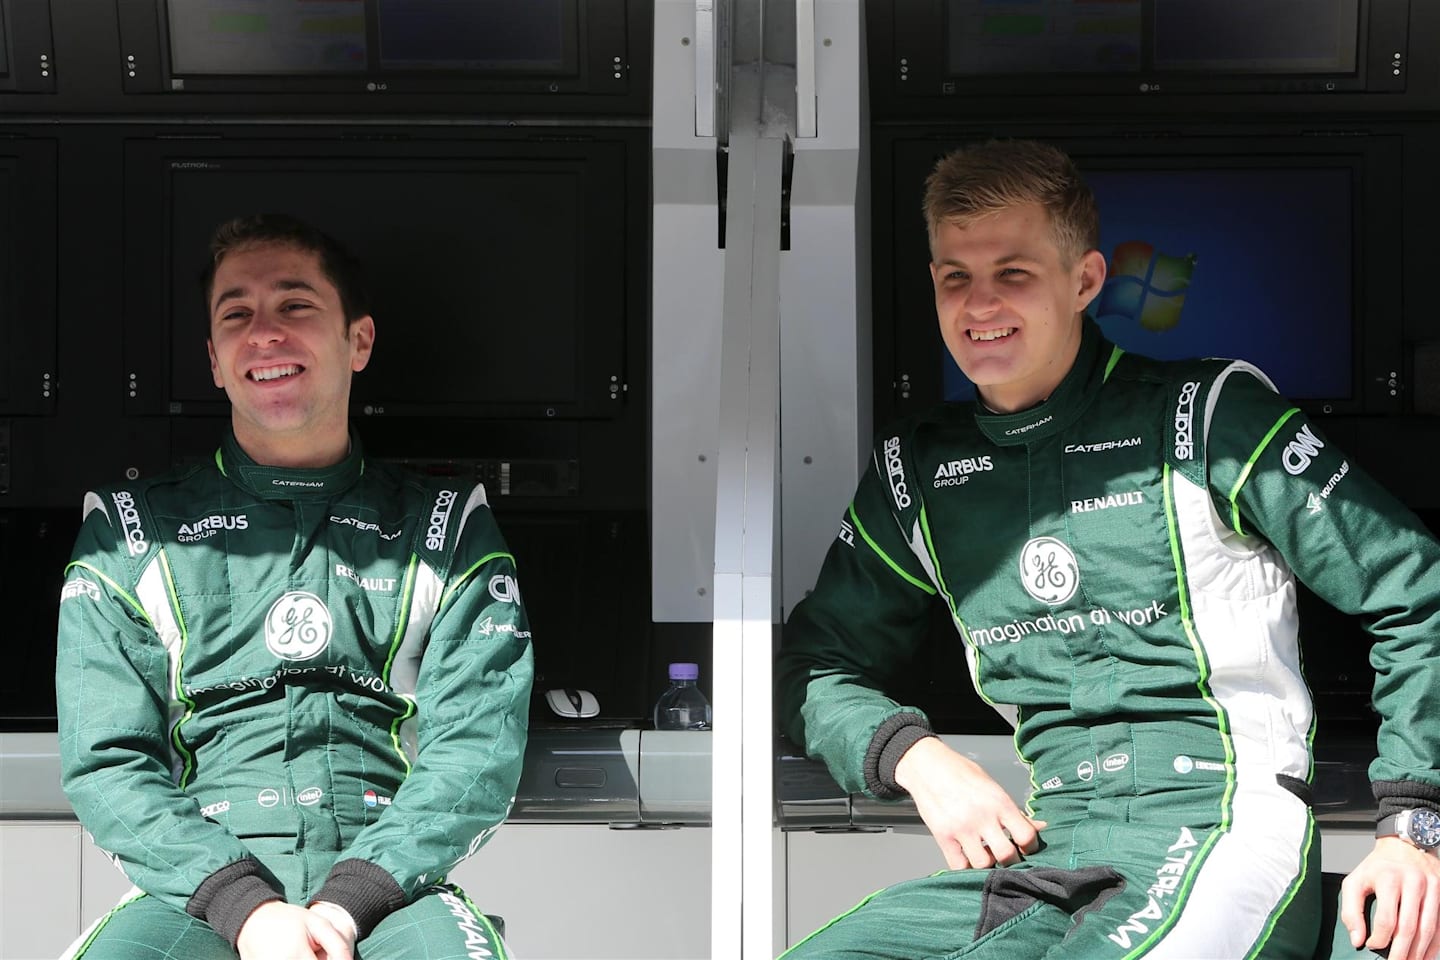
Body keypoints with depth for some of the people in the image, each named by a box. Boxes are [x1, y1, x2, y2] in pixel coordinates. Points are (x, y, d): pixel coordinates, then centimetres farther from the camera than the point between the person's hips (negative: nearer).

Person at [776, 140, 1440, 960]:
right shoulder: (917, 471, 15)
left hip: (1223, 837, -4)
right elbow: (818, 665, 23)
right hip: (1050, 856, 5)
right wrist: (917, 758, 2)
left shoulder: (1210, 416, 0)